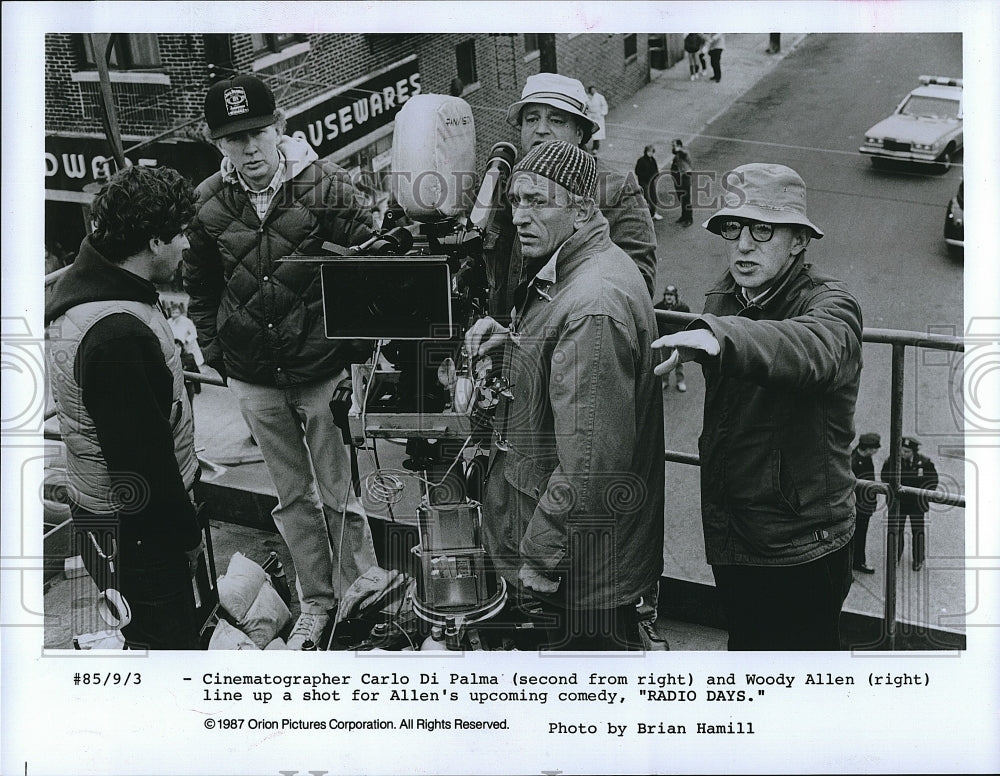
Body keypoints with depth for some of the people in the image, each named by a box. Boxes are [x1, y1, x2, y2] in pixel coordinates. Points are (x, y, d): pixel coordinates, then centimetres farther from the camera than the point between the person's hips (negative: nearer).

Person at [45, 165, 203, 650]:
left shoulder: (77, 284, 2)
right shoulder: (118, 335, -31)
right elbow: (141, 459, -26)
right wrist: (185, 533, -14)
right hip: (135, 530, -10)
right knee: (169, 641, 4)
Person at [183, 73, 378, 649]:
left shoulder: (326, 186, -13)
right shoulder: (207, 203, -3)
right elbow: (200, 287, 10)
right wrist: (215, 352, 7)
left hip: (324, 371, -3)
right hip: (254, 382, 3)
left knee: (342, 495, 7)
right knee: (294, 496, 17)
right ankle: (315, 602, 32)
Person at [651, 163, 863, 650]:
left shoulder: (830, 305, -16)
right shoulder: (720, 301, 6)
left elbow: (814, 349, -43)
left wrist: (719, 337, -58)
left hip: (801, 551, -7)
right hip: (729, 539, 7)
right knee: (744, 647, 22)